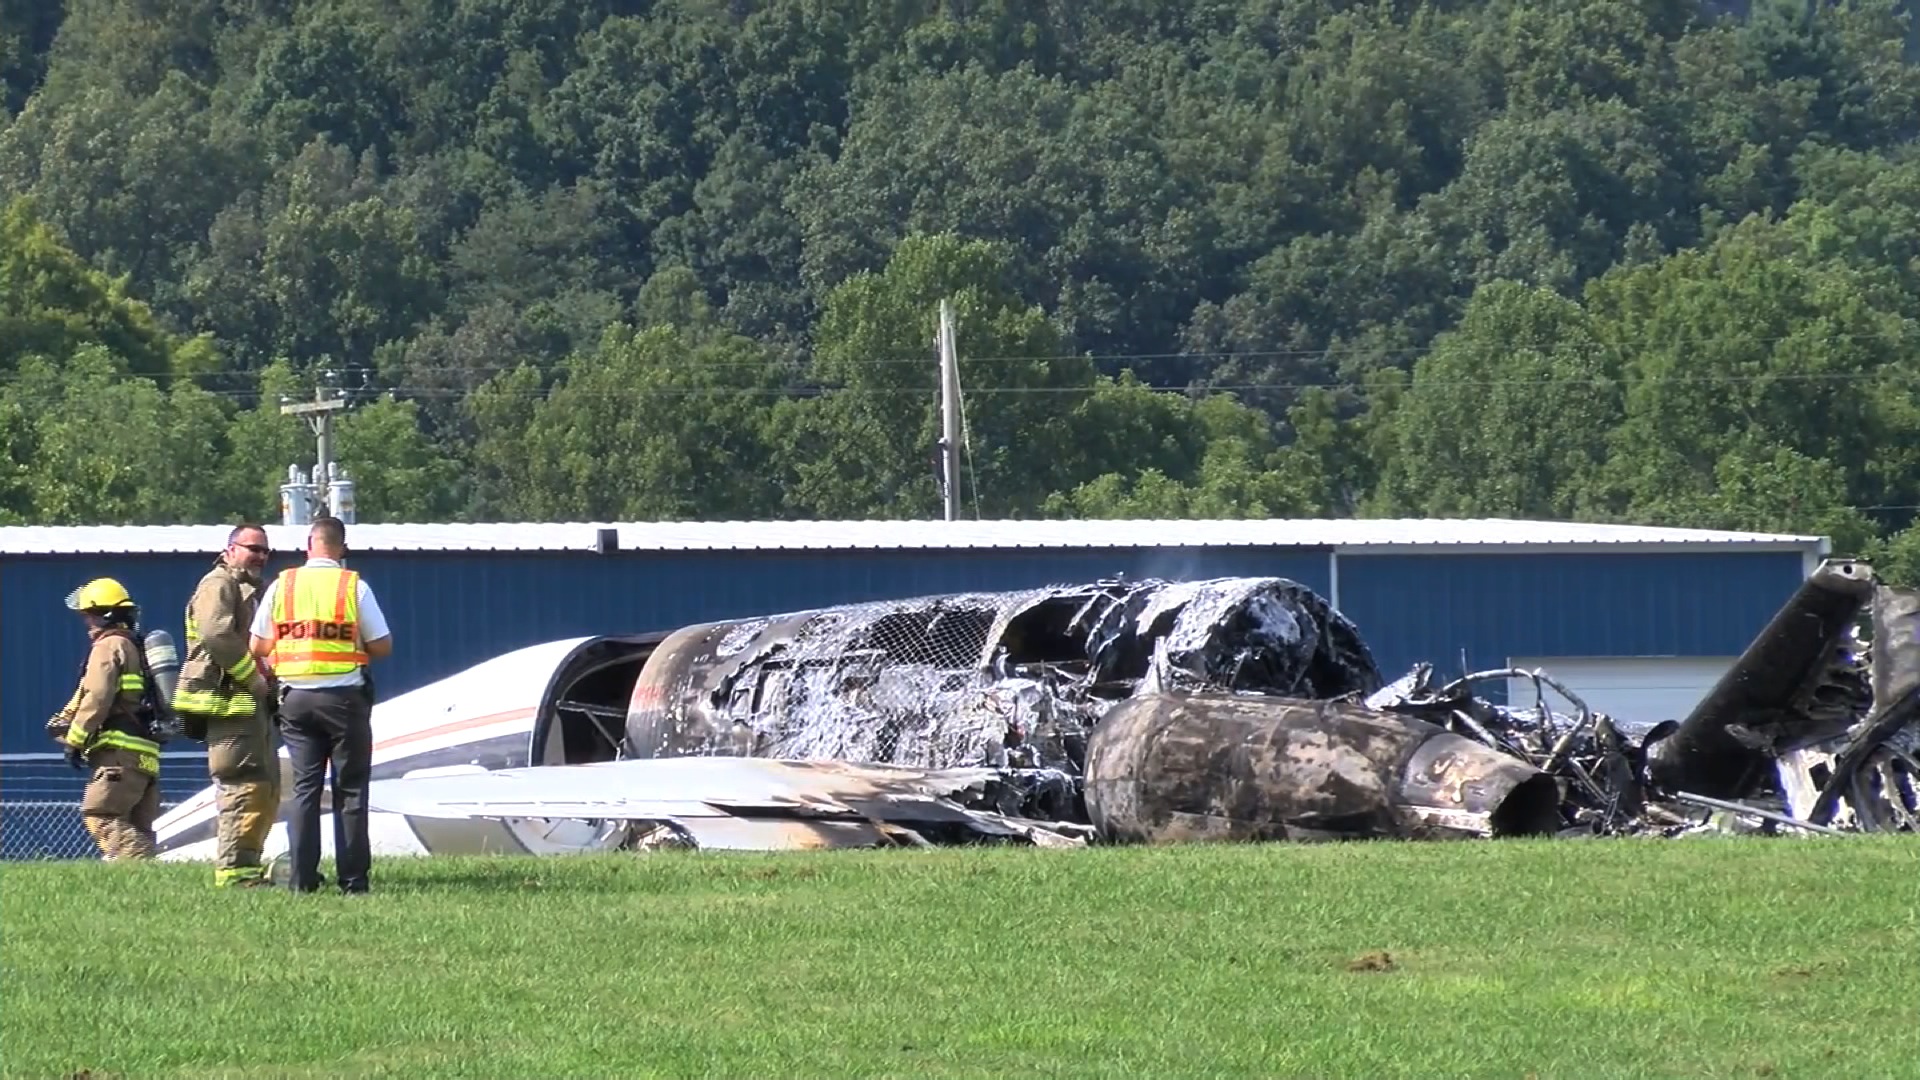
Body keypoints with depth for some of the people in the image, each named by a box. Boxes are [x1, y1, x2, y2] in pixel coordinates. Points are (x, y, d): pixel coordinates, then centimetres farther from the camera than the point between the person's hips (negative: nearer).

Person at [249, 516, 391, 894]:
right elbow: (382, 646, -4)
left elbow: (259, 647, 4)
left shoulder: (281, 586, 3)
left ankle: (302, 877, 2)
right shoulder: (354, 587, -5)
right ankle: (352, 878, 0)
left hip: (295, 698, 3)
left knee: (304, 788, 7)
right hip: (344, 696, -3)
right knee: (350, 789, 3)